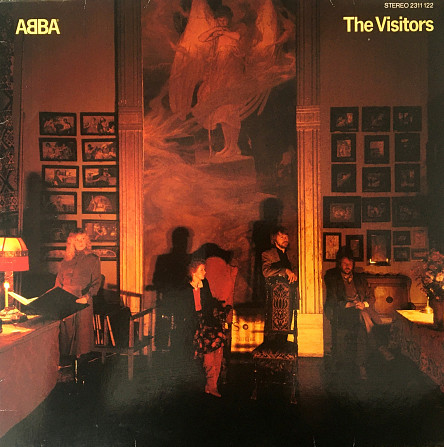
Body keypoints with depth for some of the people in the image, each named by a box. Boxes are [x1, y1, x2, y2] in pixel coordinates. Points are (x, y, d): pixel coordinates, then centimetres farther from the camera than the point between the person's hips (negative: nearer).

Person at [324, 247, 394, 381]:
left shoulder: (360, 278, 20)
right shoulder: (331, 277, 10)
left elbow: (371, 296, 15)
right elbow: (331, 300, 2)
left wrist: (364, 304, -5)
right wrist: (349, 304, -10)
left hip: (361, 309, 1)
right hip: (341, 312, -1)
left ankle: (361, 364, -19)